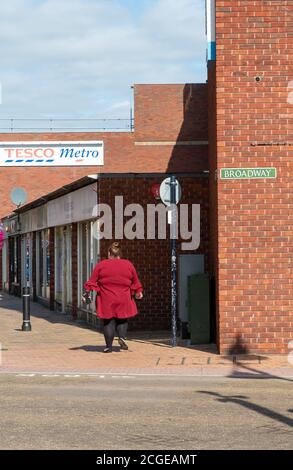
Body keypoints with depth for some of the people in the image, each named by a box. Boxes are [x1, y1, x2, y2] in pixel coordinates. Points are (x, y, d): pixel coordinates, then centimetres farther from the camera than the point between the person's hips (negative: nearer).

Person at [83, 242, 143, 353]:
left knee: (108, 322, 5)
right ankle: (122, 337, -6)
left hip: (106, 300, -1)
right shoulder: (128, 264, 4)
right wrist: (138, 292, 27)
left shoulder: (101, 265, 0)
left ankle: (109, 346, 4)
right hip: (123, 300, 1)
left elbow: (92, 281, 0)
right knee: (122, 319, 16)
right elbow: (135, 281, 12)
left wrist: (87, 292, 9)